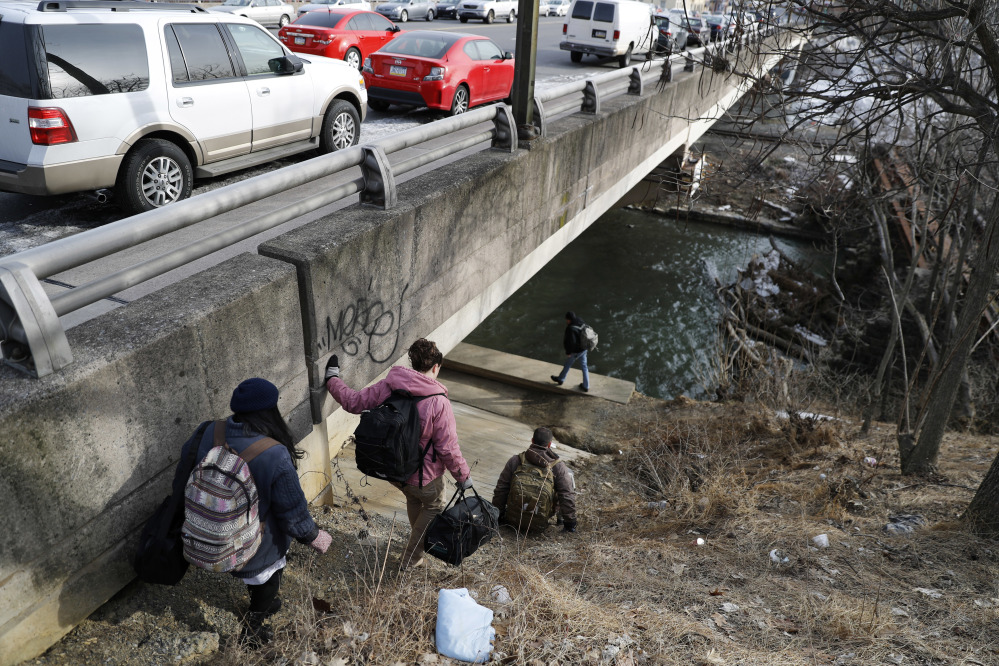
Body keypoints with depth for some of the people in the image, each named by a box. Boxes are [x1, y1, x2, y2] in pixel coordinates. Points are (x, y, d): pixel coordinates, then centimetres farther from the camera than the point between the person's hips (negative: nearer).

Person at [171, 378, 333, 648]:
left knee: (254, 575, 36)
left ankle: (263, 604, 63)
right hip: (258, 545, -5)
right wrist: (313, 536, -3)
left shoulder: (206, 434, -20)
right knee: (268, 580, 28)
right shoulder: (275, 458, -36)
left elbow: (182, 483, -3)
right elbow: (294, 512, -22)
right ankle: (252, 631, 51)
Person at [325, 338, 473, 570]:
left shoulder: (389, 386, -13)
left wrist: (332, 380, 16)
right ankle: (410, 558, 31)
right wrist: (464, 476, -4)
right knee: (434, 507, 24)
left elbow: (354, 402, -1)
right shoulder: (438, 402, -25)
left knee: (414, 498, 33)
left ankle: (421, 540, 56)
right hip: (422, 474, -5)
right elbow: (447, 448, -20)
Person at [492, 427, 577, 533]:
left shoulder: (515, 461, -5)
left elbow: (501, 490, 0)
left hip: (513, 520, 2)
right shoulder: (558, 467, -10)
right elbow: (568, 496, -9)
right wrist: (570, 523, 3)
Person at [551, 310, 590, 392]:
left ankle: (560, 379, 42)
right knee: (584, 366, 16)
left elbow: (571, 342, -29)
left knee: (567, 364, 17)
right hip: (584, 348, 7)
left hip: (576, 351, -7)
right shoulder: (582, 323, -5)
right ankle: (586, 386, 24)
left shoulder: (571, 329, -30)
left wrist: (568, 352, -16)